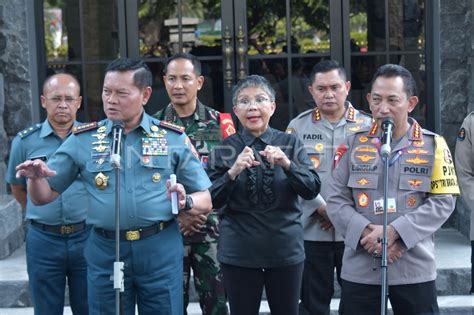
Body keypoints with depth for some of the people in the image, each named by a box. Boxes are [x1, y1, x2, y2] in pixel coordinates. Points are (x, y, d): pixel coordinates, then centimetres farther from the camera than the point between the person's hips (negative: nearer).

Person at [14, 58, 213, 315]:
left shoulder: (173, 138, 2)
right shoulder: (82, 140, 5)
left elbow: (204, 202, 4)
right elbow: (44, 196, 8)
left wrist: (186, 202, -18)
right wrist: (35, 178, -14)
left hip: (160, 249, -1)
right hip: (105, 251, 1)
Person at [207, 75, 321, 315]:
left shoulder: (290, 143, 2)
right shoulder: (225, 149, 1)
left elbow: (312, 190, -4)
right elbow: (212, 201, -3)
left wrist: (287, 164, -20)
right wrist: (233, 172, -19)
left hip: (285, 249, 1)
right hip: (239, 252, 0)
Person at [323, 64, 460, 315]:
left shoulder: (433, 145, 1)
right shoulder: (354, 143, 5)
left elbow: (443, 202, -4)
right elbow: (334, 198, 2)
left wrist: (395, 231, -15)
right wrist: (366, 232, -14)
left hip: (414, 268, -1)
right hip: (360, 268, 1)